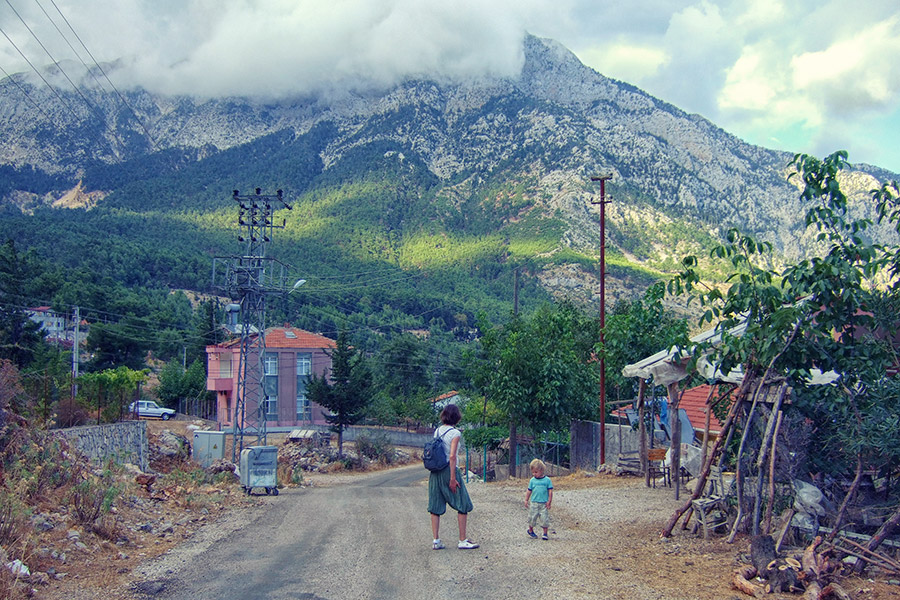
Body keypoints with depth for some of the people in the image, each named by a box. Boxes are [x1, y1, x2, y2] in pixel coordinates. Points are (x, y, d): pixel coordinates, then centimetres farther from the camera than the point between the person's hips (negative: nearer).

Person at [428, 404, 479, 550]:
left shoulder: (437, 431, 9)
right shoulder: (455, 433, -11)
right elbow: (452, 456, -17)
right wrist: (453, 478, -16)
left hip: (435, 472, 7)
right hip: (448, 470, -7)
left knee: (435, 507, 7)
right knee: (463, 506, 5)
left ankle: (436, 541, 8)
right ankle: (462, 540, 6)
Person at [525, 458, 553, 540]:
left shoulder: (547, 480, -3)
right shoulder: (532, 480, 3)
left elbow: (550, 491, -1)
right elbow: (529, 491, 10)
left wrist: (549, 501, -5)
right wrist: (526, 500, 9)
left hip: (544, 503, -2)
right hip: (534, 503, 2)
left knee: (545, 518, -4)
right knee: (532, 517, 5)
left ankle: (545, 533, 7)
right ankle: (530, 530, 27)